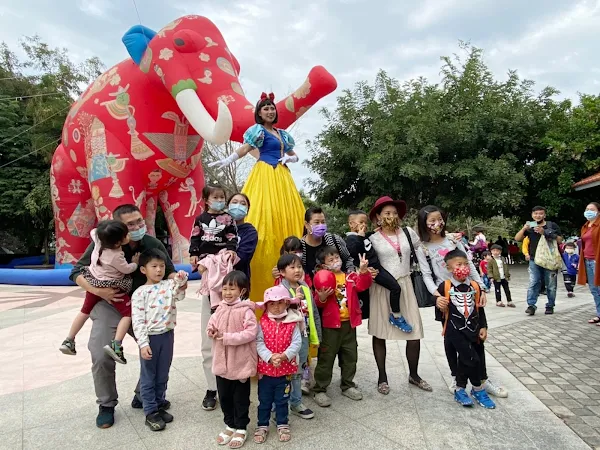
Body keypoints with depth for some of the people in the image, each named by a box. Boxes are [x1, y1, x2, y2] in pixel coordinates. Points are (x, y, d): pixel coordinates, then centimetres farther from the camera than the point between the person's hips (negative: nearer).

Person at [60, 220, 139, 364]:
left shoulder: (99, 239, -12)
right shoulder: (116, 256, -30)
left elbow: (93, 232, 10)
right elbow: (127, 269, -14)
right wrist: (135, 263, 3)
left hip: (93, 283, 8)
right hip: (112, 287, -7)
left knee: (85, 311, 25)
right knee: (128, 313, -3)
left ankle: (68, 341, 33)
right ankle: (115, 344, -17)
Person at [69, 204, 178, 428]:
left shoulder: (154, 244, -7)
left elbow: (169, 271, 3)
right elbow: (77, 273, -9)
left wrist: (175, 279, -22)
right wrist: (99, 291, -25)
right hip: (109, 306, -3)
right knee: (102, 357, -9)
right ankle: (106, 405, 17)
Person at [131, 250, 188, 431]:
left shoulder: (169, 284, 1)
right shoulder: (140, 292, -8)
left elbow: (179, 296, -18)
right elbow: (137, 321, -11)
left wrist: (181, 282, -36)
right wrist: (143, 344, -16)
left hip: (167, 335, 3)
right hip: (150, 338, -3)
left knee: (162, 375, 17)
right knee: (148, 377, 9)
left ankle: (159, 406, 33)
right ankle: (151, 412, 21)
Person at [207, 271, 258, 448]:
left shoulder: (246, 310, -17)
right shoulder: (220, 308, 2)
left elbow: (251, 332, -24)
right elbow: (212, 323, 14)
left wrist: (228, 337, -26)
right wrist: (211, 331, -9)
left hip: (241, 363, -6)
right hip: (222, 362, 6)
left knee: (241, 398, 11)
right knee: (224, 396, 19)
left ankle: (241, 428, 30)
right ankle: (230, 425, 39)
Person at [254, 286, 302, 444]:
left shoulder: (292, 323, -6)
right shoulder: (262, 323, -6)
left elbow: (296, 343, -12)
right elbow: (259, 343, -13)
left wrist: (284, 356, -26)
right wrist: (270, 357, -27)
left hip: (285, 370, 0)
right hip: (265, 369, 0)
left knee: (282, 400, 16)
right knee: (264, 400, 15)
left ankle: (282, 425, 34)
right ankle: (262, 426, 32)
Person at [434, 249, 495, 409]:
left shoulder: (475, 286, 6)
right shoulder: (445, 287, -7)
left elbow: (480, 309, 13)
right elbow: (439, 312, 2)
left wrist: (483, 327, 8)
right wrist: (440, 307, -19)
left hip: (473, 329, 5)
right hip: (455, 330, -4)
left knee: (464, 360, 12)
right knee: (472, 359, -11)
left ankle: (460, 390, 28)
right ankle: (478, 389, 12)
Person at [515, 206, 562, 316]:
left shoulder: (552, 225, 3)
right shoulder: (530, 227, 10)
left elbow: (559, 240, -4)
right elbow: (517, 238, 5)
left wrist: (544, 233, -15)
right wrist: (523, 229, -12)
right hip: (534, 260, 1)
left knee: (551, 285, 5)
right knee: (533, 283, -5)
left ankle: (550, 306, 15)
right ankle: (531, 305, -5)